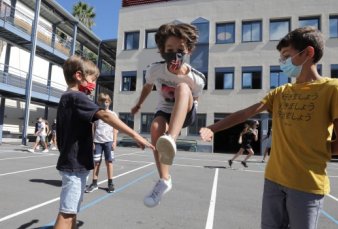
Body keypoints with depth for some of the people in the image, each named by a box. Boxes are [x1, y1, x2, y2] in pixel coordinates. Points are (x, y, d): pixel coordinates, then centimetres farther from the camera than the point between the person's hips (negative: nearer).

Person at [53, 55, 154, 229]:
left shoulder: (66, 98, 15)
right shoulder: (77, 97, -15)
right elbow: (105, 115, -30)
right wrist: (135, 135, -34)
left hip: (73, 163, 10)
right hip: (75, 164, -10)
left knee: (72, 212, 19)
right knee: (66, 214, -3)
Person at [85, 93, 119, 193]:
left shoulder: (113, 114, 5)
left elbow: (115, 129, 3)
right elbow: (93, 129, 9)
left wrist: (114, 141, -4)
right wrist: (92, 141, 2)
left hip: (108, 141, -1)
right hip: (97, 141, 2)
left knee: (109, 162, 3)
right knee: (96, 162, 6)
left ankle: (110, 183, 13)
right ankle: (94, 183, 15)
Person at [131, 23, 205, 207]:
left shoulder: (196, 79, -21)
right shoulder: (155, 70, -15)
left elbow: (193, 101, -2)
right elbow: (148, 86, 7)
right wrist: (139, 104, 22)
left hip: (185, 114, -2)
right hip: (164, 111, 3)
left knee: (182, 87, -35)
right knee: (155, 128, -34)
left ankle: (171, 139, -55)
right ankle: (164, 180, -22)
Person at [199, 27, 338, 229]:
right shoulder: (280, 93, 9)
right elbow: (245, 113, 3)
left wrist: (313, 152, -1)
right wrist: (212, 129, -4)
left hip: (308, 183, -5)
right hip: (274, 178, 5)